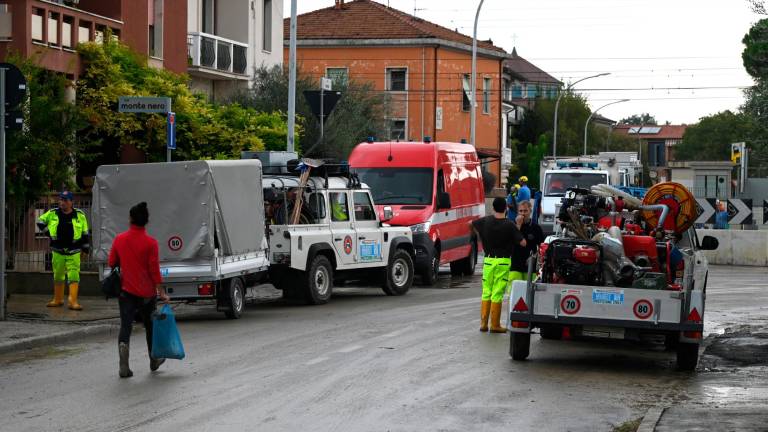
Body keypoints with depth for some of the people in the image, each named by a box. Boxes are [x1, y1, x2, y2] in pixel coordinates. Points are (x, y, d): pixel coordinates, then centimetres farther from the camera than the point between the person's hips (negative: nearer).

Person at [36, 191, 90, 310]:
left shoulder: (80, 215, -1)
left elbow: (85, 232, 7)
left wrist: (85, 247, 7)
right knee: (58, 276, 12)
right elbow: (40, 222, 16)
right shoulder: (52, 214, 1)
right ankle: (57, 299, 25)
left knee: (74, 276, -11)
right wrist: (48, 232, 4)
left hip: (74, 251, -2)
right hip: (58, 251, 2)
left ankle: (73, 301, -12)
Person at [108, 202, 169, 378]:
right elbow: (154, 269, -11)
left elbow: (112, 263, 7)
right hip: (147, 292, -1)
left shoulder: (119, 239, -2)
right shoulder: (151, 242, -10)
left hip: (126, 291, 1)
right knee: (150, 326, 17)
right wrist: (161, 292, -6)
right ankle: (154, 361, 32)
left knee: (125, 326, -1)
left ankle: (124, 367, -16)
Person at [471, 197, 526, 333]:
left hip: (488, 260, 3)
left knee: (486, 292, 12)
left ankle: (483, 323, 11)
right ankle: (495, 325, 2)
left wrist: (479, 235, 29)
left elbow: (471, 224, 18)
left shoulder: (485, 221, 1)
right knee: (497, 294, -1)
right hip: (503, 262, -3)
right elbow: (523, 243, -12)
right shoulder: (509, 225, -10)